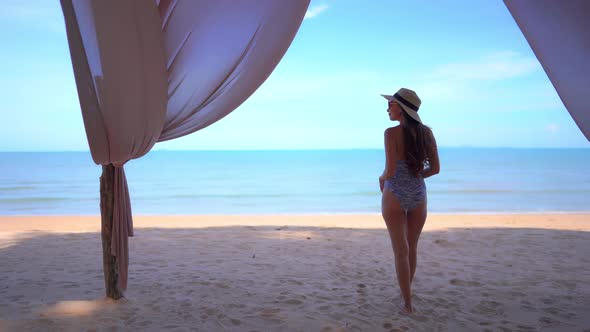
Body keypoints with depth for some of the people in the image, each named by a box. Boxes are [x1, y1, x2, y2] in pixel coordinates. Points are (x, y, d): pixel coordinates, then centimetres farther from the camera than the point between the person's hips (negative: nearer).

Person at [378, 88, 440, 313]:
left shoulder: (392, 133, -15)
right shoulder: (427, 133, -1)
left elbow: (390, 171, -18)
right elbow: (435, 168, 2)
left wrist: (382, 179, 4)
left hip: (395, 195, -4)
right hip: (418, 195, 5)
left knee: (401, 251, 6)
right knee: (412, 249, 20)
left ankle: (408, 303, 11)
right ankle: (405, 293, 37)